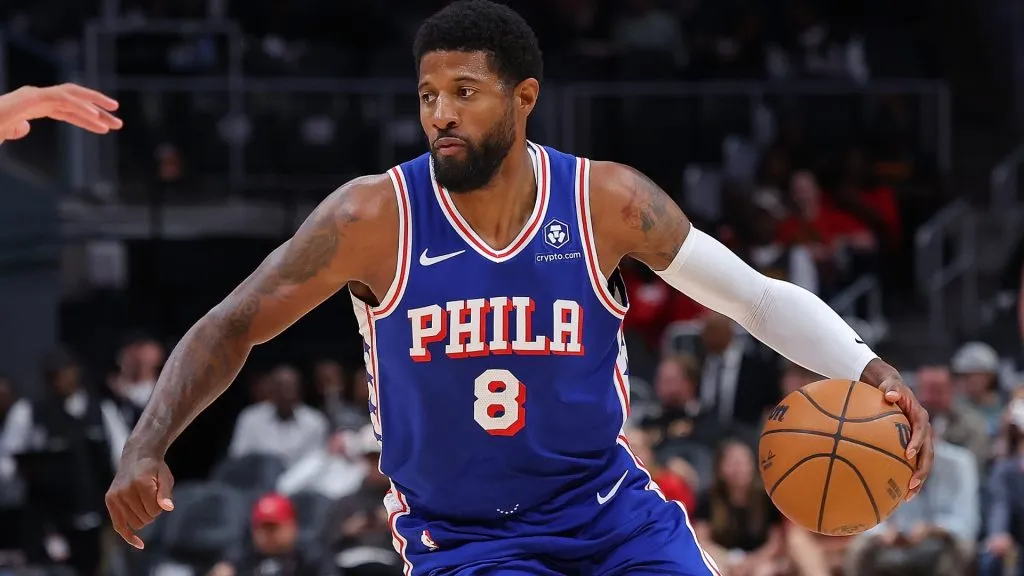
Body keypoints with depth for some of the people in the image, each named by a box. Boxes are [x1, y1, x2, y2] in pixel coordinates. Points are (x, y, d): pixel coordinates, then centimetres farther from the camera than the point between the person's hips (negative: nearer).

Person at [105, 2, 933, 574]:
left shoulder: (608, 201, -11)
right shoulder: (375, 219, -15)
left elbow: (759, 296, -5)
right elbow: (233, 326, -9)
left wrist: (870, 371, -20)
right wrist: (147, 449, -23)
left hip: (610, 508, 3)